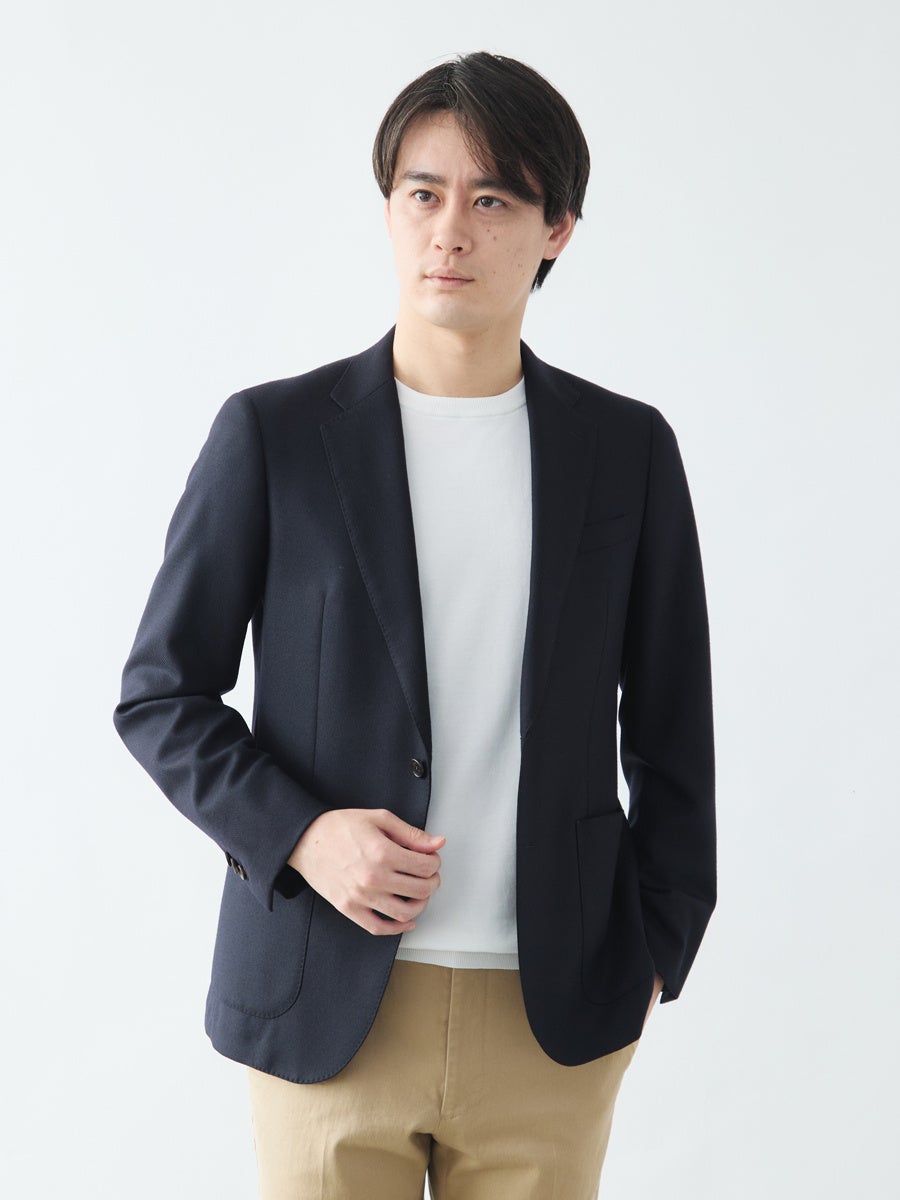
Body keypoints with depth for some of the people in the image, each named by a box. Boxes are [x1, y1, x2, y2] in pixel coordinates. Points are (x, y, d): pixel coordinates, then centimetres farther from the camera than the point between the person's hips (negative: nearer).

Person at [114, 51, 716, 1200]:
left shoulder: (629, 449, 3)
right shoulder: (273, 434, -2)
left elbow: (672, 727, 9)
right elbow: (160, 696, 1)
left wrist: (656, 947, 7)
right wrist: (299, 836, -14)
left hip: (554, 1014, 2)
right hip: (328, 1005, -1)